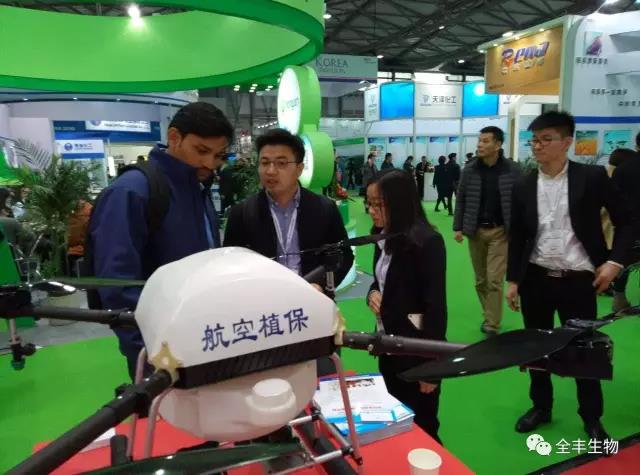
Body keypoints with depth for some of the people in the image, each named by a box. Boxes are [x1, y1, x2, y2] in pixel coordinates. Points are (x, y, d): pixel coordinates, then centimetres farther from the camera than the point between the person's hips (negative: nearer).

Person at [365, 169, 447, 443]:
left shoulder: (426, 241, -20)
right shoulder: (384, 237, 4)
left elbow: (435, 304, -19)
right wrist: (372, 294, -7)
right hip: (389, 341, 7)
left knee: (421, 426, 12)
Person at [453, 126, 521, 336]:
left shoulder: (512, 171, -5)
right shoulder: (469, 170, 1)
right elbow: (461, 200, 6)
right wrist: (458, 227, 1)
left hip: (499, 231, -3)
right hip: (475, 231, 3)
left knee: (494, 280, -5)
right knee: (480, 280, 11)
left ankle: (492, 325, 5)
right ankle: (489, 316, 29)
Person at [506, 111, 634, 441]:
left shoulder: (592, 177, -6)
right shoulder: (523, 186, 3)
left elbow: (625, 221, 1)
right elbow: (517, 237, 7)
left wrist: (615, 260, -10)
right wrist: (513, 280, 5)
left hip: (578, 281, -2)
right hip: (536, 279, 3)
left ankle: (591, 417, 33)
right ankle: (541, 407, 35)